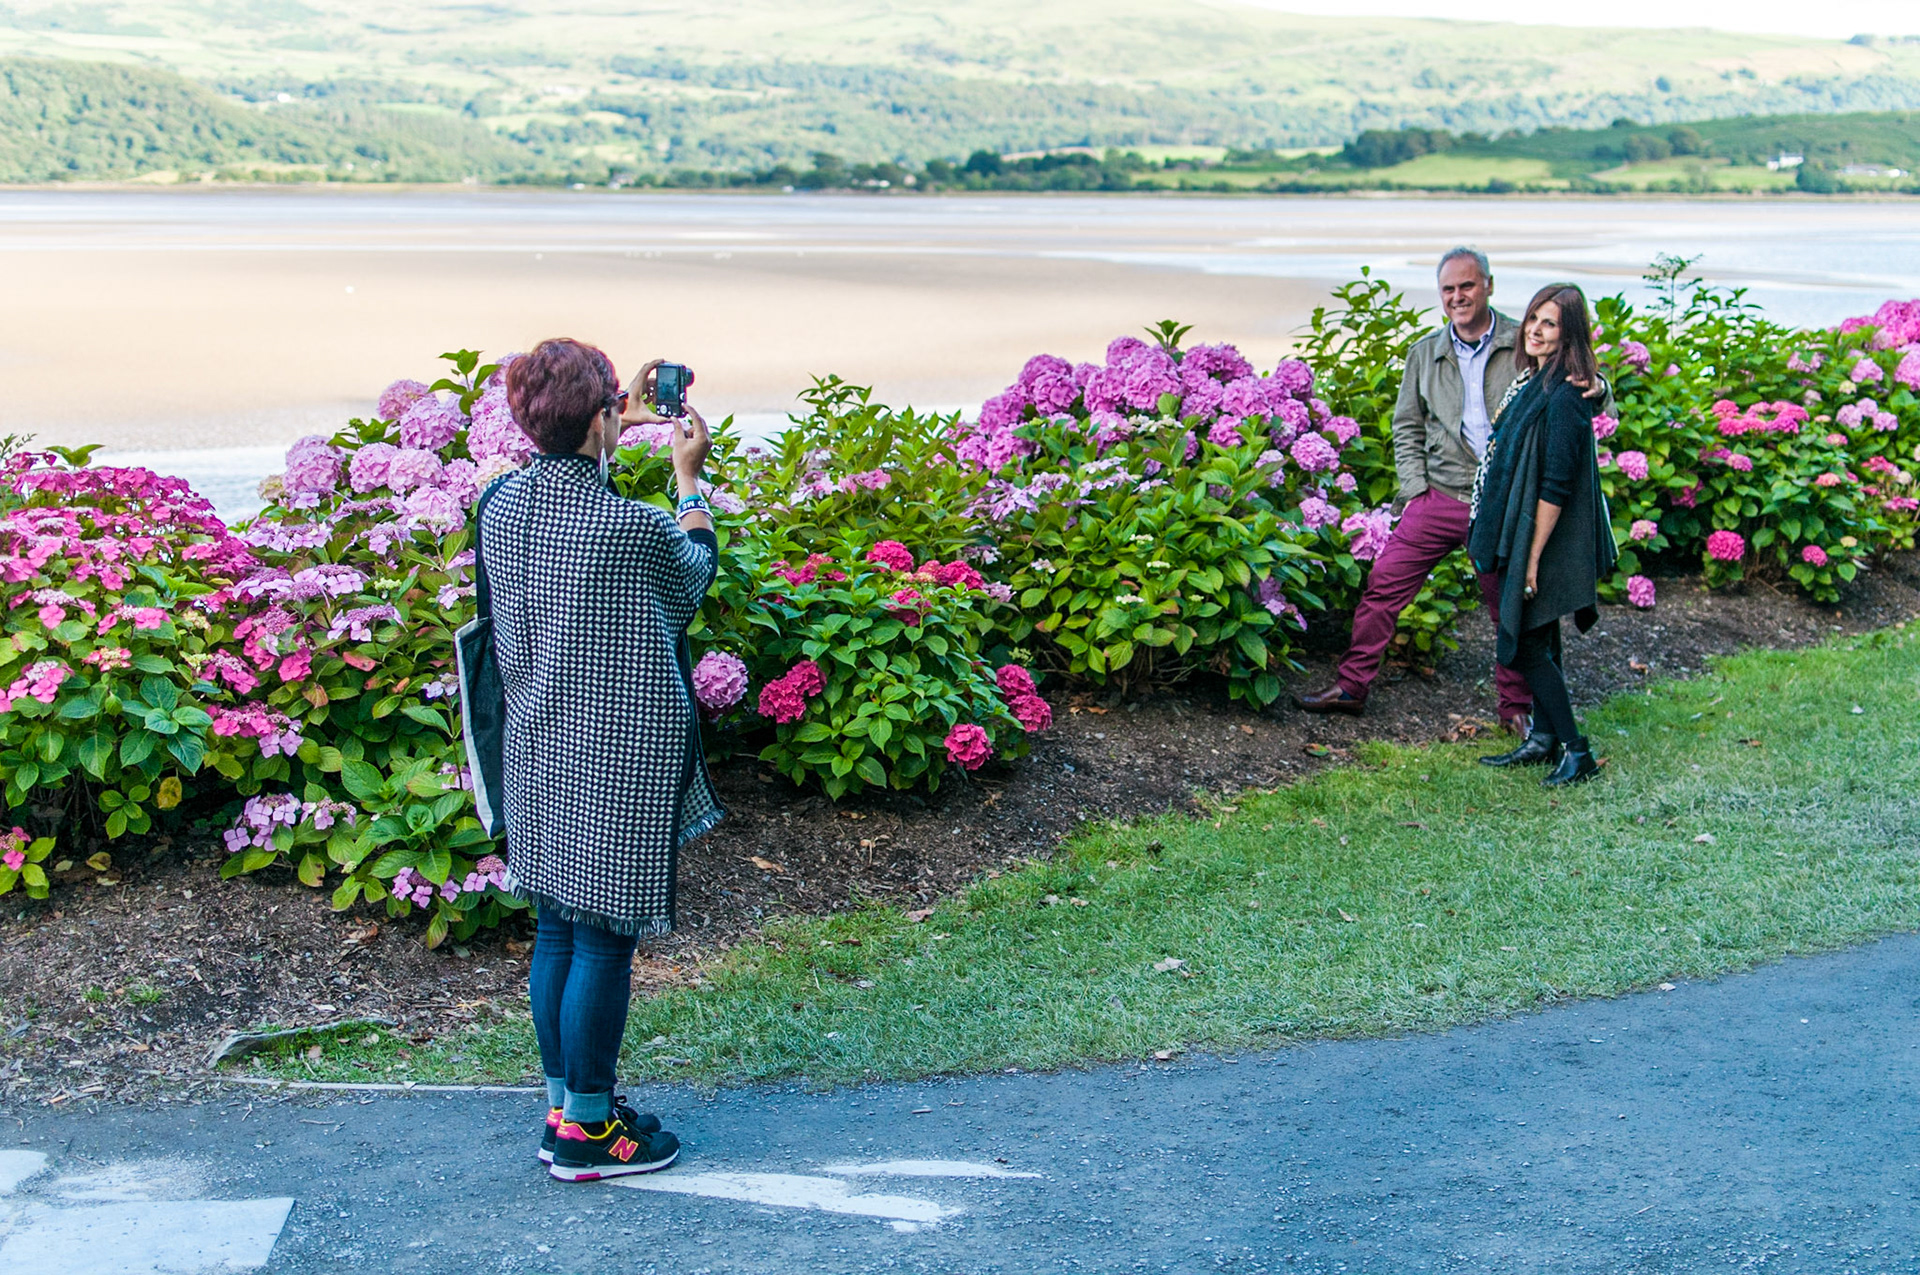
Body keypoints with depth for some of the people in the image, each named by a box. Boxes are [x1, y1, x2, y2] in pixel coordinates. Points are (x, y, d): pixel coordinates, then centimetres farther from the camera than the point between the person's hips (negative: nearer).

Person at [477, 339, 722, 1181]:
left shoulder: (501, 505, -3)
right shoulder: (634, 526, -20)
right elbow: (694, 576, 2)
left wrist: (619, 429, 27)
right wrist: (689, 476, 13)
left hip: (539, 755, 7)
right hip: (617, 763, -7)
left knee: (556, 932, 16)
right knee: (603, 941, 3)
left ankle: (564, 1105, 28)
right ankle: (587, 1130, 13)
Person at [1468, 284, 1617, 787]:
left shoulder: (1564, 396, -21)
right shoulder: (1534, 381, 9)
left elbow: (1556, 486, -22)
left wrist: (1533, 557, -20)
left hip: (1547, 539, -9)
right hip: (1524, 533, 9)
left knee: (1525, 645, -4)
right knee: (1537, 641, 16)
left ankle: (1575, 751, 3)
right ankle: (1544, 740, 26)